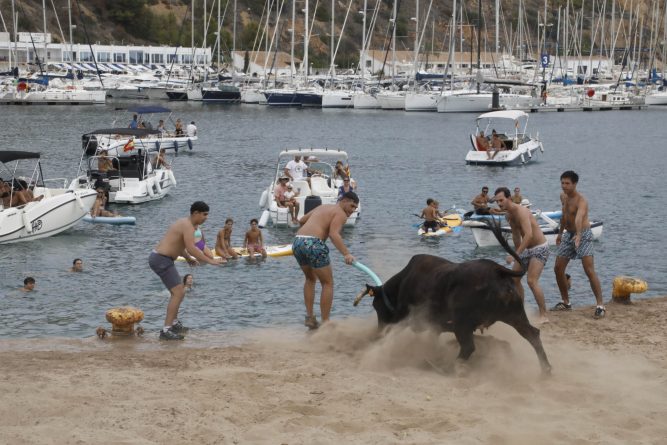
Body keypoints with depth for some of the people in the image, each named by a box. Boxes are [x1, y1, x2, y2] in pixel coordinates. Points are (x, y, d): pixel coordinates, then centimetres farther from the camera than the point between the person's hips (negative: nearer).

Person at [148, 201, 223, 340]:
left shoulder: (184, 222, 16)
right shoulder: (188, 226, -17)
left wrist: (188, 258, 30)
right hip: (162, 261, -11)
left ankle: (174, 323, 36)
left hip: (158, 258, 11)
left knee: (179, 291, 24)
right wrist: (210, 261, -22)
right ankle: (166, 331, -15)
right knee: (178, 293, -13)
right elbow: (191, 249, -28)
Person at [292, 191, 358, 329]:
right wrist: (346, 254, -26)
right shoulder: (340, 214, 2)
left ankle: (309, 316, 20)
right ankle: (325, 323, 1)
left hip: (297, 243, 8)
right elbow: (334, 234, -16)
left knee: (310, 279, 28)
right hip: (314, 245, -8)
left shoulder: (323, 207, 27)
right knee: (327, 283, 5)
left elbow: (301, 220, 37)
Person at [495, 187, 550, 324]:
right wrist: (517, 253, 24)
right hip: (526, 249, 10)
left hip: (539, 249, -10)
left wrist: (516, 254, -40)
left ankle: (544, 316, -20)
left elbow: (529, 234, -36)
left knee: (532, 281, -22)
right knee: (514, 278, 14)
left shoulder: (521, 211, -25)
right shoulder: (508, 215, 5)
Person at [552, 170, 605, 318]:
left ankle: (600, 305, -17)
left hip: (583, 235, -8)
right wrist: (560, 232, 29)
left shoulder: (581, 200, -24)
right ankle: (566, 302, 22)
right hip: (569, 235, 8)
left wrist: (578, 235, -61)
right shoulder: (563, 196, 5)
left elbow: (579, 217, -44)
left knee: (589, 270, -17)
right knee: (558, 269, 7)